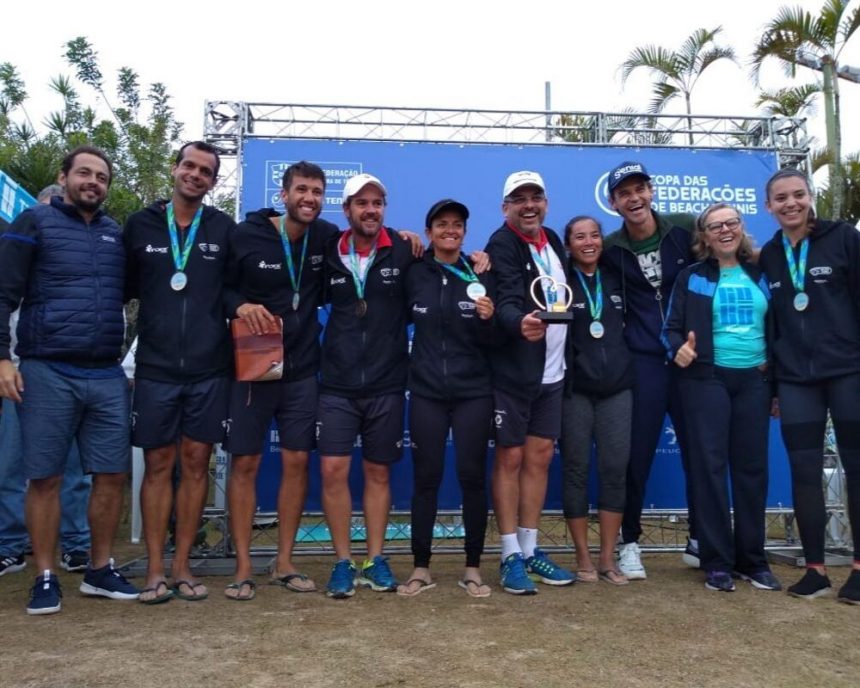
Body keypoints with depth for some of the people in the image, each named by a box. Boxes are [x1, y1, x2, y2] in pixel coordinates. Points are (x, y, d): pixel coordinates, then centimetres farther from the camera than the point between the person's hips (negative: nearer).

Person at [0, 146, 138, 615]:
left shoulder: (116, 234, 14)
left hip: (107, 376, 4)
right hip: (47, 373, -4)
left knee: (112, 475, 5)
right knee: (45, 479, 2)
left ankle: (100, 570, 19)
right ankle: (45, 578, 15)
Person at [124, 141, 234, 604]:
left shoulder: (224, 230, 5)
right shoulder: (140, 225, 6)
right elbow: (124, 288, 10)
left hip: (209, 369, 0)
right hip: (155, 368, 0)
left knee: (195, 463, 5)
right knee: (158, 464, 4)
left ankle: (181, 567, 16)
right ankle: (154, 571, 13)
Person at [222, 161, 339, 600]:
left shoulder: (327, 238, 2)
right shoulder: (247, 235, -7)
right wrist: (240, 305, -23)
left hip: (301, 371, 3)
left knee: (297, 462, 5)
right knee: (245, 464, 2)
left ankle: (284, 563, 18)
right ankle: (243, 568, 13)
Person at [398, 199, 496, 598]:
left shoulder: (480, 276, 0)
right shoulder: (414, 274, 1)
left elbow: (490, 343, 0)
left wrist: (488, 320, -18)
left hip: (473, 392, 0)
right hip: (426, 391, 1)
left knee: (472, 477, 3)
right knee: (426, 478, 4)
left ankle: (472, 568, 16)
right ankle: (421, 569, 16)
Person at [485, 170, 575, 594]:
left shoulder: (552, 240, 12)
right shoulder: (502, 245, -10)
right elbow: (505, 301, -26)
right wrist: (519, 323, -46)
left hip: (552, 371, 7)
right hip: (514, 371, -7)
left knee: (540, 458, 10)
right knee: (511, 459, 0)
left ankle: (530, 550, 22)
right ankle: (511, 556, 11)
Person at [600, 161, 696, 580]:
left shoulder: (686, 229, 0)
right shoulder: (610, 250, 0)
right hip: (643, 362, -1)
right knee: (637, 456, 1)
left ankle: (700, 541, 24)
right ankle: (629, 543, 16)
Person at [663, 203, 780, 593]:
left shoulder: (759, 275, 11)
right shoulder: (692, 278, 4)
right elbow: (672, 327, 1)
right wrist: (678, 349, -21)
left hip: (754, 380, 3)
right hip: (707, 380, -3)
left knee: (752, 467, 5)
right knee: (710, 466, -5)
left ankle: (752, 559, 17)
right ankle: (717, 561, 4)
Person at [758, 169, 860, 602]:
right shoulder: (768, 255, 10)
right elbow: (768, 320, 11)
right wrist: (771, 383, 10)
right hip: (795, 380, 3)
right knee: (804, 472, 2)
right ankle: (815, 569, 12)